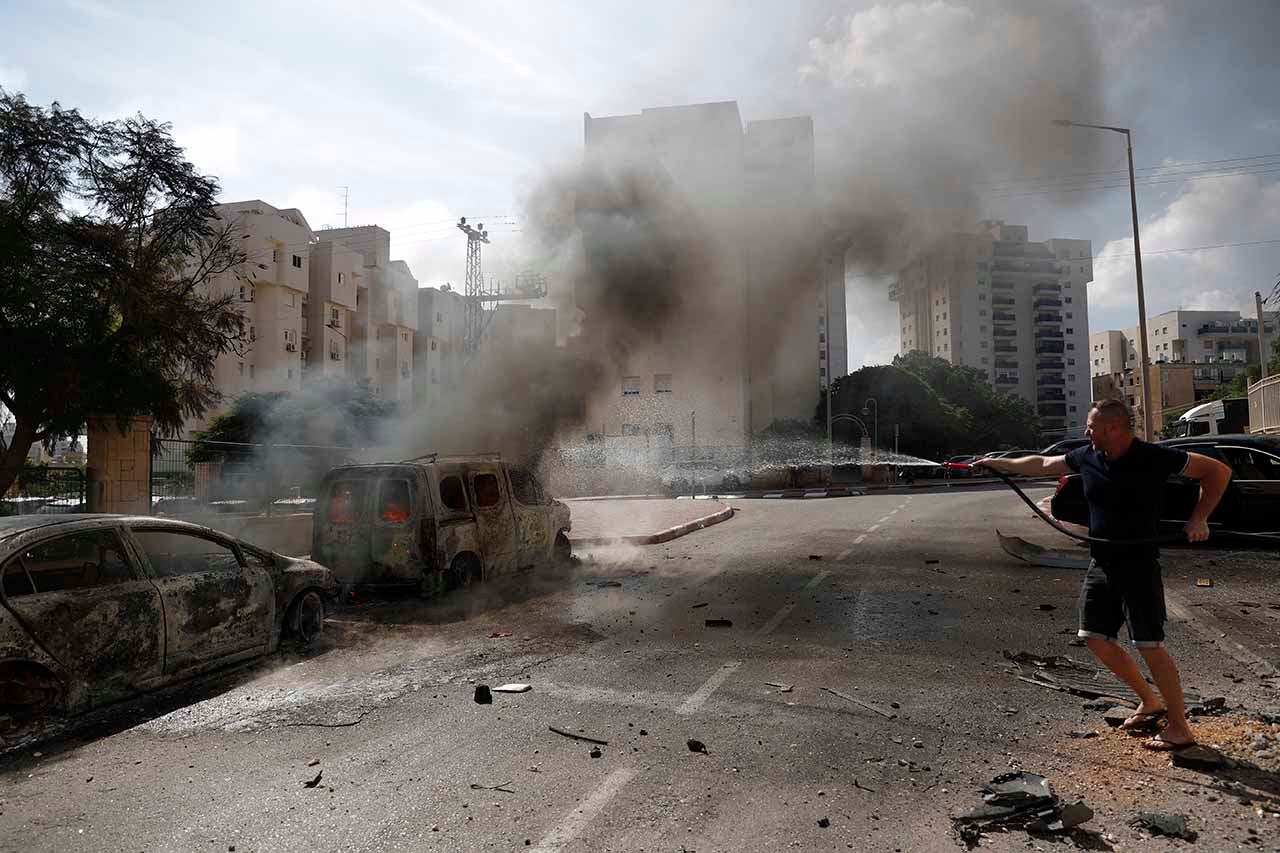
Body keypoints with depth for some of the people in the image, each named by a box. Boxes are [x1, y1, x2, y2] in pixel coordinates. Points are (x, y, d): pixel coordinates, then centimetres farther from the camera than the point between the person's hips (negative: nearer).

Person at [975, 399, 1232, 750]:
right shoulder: (1086, 457, 2)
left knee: (1150, 644, -6)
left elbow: (1218, 471, -7)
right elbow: (1041, 464, 17)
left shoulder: (1153, 457, -14)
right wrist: (995, 463, 21)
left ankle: (1178, 727, 9)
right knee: (1097, 639, 9)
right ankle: (1150, 702, 28)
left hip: (1139, 564, -6)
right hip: (1101, 564, 7)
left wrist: (1199, 518, -14)